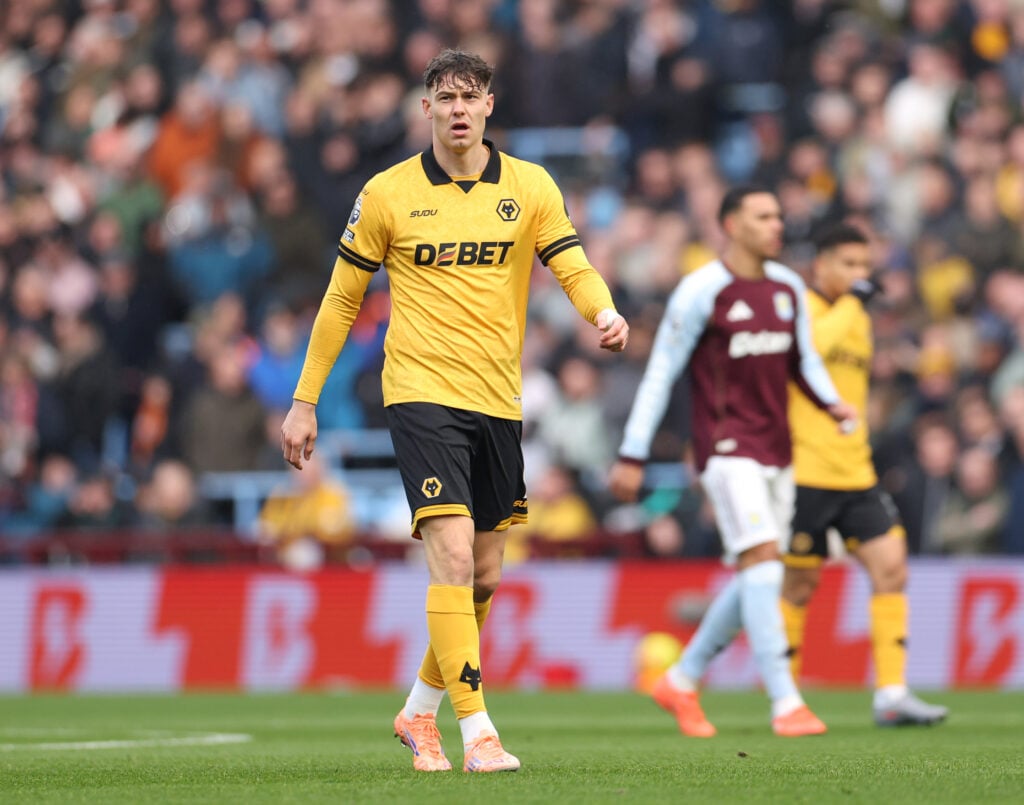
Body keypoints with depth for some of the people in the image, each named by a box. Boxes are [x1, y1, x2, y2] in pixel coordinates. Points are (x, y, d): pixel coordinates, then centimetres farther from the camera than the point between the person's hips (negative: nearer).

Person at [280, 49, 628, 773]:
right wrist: (305, 400, 6)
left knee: (484, 576, 11)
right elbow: (342, 298, 6)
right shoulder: (387, 193, -1)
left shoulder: (530, 188, 4)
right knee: (453, 556, -18)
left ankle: (420, 711, 31)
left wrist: (604, 312, -26)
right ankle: (478, 732, -18)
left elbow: (574, 267, -3)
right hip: (422, 392, -4)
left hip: (499, 401, 4)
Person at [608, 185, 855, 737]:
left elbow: (803, 359, 19)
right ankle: (786, 705, -21)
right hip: (727, 448, -7)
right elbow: (660, 373, -7)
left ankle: (681, 682, 24)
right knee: (762, 563, -18)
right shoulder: (702, 292, -10)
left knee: (755, 581, 9)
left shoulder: (787, 287, 10)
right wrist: (632, 457, -8)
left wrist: (832, 403, -3)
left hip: (775, 451, 7)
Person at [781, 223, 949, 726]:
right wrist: (850, 301, -20)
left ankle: (891, 695, -6)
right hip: (805, 473, -7)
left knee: (891, 567, -5)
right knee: (800, 583, -1)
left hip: (856, 474, 7)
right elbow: (808, 348, -29)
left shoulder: (858, 319, 19)